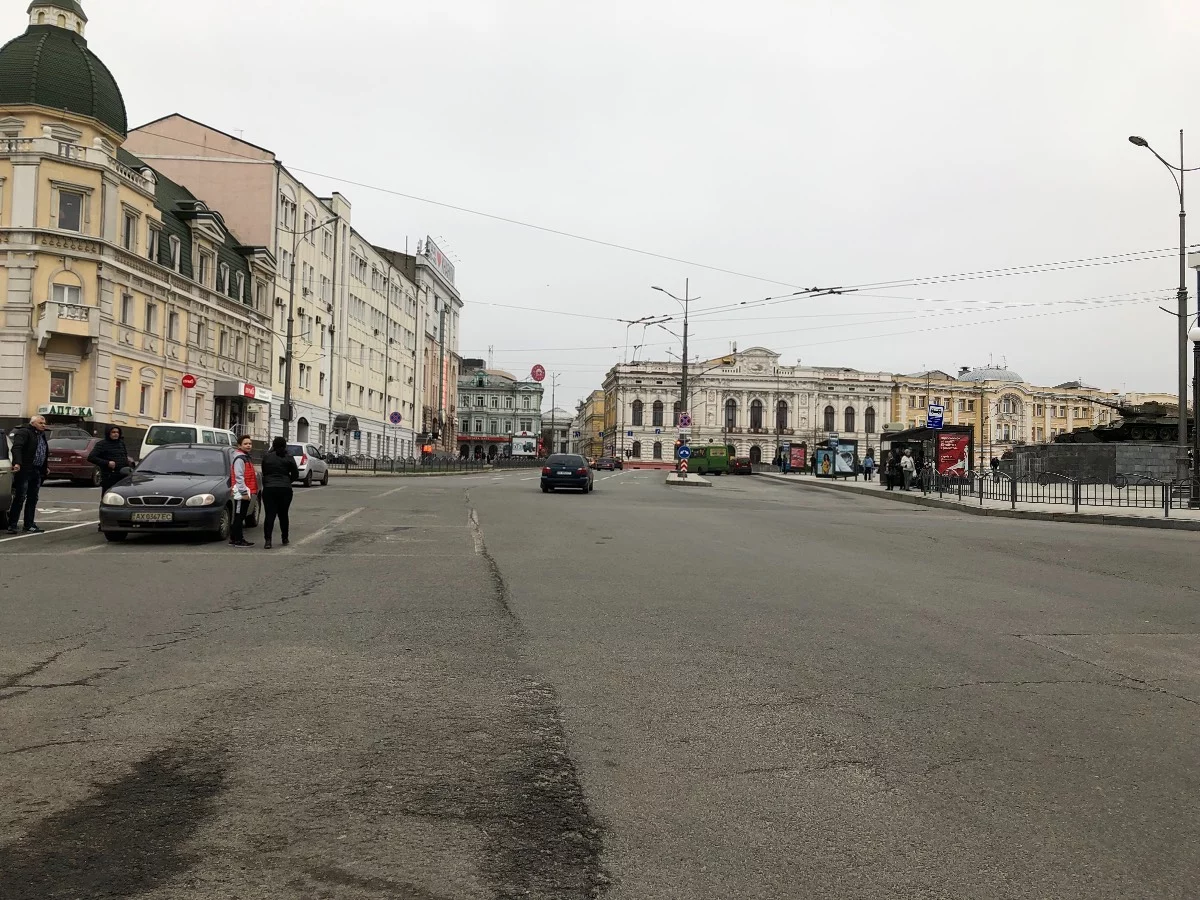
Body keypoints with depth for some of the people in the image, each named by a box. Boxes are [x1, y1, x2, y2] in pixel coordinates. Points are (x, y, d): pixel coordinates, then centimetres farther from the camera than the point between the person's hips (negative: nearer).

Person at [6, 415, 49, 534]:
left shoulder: (42, 435, 19)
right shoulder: (24, 432, -8)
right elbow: (16, 448, -21)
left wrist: (46, 467, 22)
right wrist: (17, 463, -34)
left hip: (37, 471, 8)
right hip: (24, 471, -8)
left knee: (33, 499, 9)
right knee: (20, 498, -6)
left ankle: (29, 525, 15)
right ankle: (12, 525, -2)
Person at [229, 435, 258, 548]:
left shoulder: (246, 458, 20)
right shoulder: (239, 458, -12)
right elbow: (239, 477, -19)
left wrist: (250, 492, 21)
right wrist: (244, 492, -22)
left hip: (246, 493, 10)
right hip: (241, 493, -10)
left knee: (240, 517, 12)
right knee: (239, 517, -7)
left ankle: (233, 539, 18)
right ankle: (238, 540, -6)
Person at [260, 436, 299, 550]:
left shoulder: (266, 457, 0)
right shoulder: (289, 457, -1)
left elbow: (264, 472, 9)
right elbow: (295, 475, 3)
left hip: (269, 489, -1)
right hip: (285, 489, 1)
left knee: (269, 515, -3)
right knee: (283, 514, 14)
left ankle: (267, 540, -14)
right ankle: (285, 539, 21)